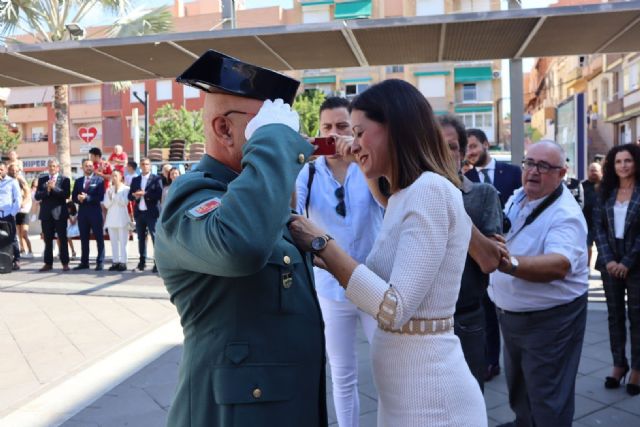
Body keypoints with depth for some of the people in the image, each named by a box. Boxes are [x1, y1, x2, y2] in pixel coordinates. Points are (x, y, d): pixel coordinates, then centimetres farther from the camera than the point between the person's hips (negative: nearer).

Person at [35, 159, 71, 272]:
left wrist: (54, 187, -17)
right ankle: (48, 263, 13)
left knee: (62, 239, 0)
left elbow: (67, 195, -10)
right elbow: (37, 196, 2)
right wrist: (47, 189, -14)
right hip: (46, 213, 3)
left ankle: (65, 263, 3)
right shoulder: (42, 179, 10)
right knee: (48, 240, 8)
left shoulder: (64, 179, 2)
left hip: (60, 213, -3)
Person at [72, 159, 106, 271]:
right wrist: (78, 199, -11)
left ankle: (100, 262, 2)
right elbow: (74, 197, 10)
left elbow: (100, 197, -10)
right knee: (84, 238, 8)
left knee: (99, 238, -1)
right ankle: (84, 262, 15)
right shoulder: (78, 181, 14)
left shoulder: (99, 180, 0)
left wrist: (87, 197, -18)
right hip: (82, 212, 5)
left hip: (95, 212, -5)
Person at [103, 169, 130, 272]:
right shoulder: (109, 189, 12)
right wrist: (110, 197, -12)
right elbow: (106, 205, 6)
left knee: (122, 242, -5)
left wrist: (117, 193, -10)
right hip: (111, 219, 5)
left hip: (122, 218, -5)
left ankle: (123, 262, -4)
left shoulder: (125, 189, 0)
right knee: (113, 242, 6)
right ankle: (115, 261, 9)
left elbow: (125, 202, -10)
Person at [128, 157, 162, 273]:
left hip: (152, 212, -5)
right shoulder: (135, 180, 14)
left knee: (155, 238, -7)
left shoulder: (156, 179, 1)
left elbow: (159, 194, -10)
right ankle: (142, 261, 17)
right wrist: (135, 196, -13)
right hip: (139, 212, 5)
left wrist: (144, 194, -16)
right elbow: (130, 196, 9)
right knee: (141, 238, 9)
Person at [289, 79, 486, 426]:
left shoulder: (430, 190, -19)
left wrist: (322, 243, -19)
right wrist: (324, 260, 3)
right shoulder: (406, 194, 10)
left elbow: (395, 308, -25)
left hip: (428, 396, -9)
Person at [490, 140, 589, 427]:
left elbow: (559, 264, -42)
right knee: (517, 384, 27)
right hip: (510, 314, 8)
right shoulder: (517, 198, 2)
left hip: (549, 319, -8)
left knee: (547, 396, 4)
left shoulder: (566, 215, -24)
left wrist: (511, 263, -57)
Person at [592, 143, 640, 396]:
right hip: (610, 263, 3)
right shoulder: (606, 192, 7)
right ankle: (618, 364, 20)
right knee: (615, 315, 9)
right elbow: (598, 227, 3)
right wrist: (608, 260, -8)